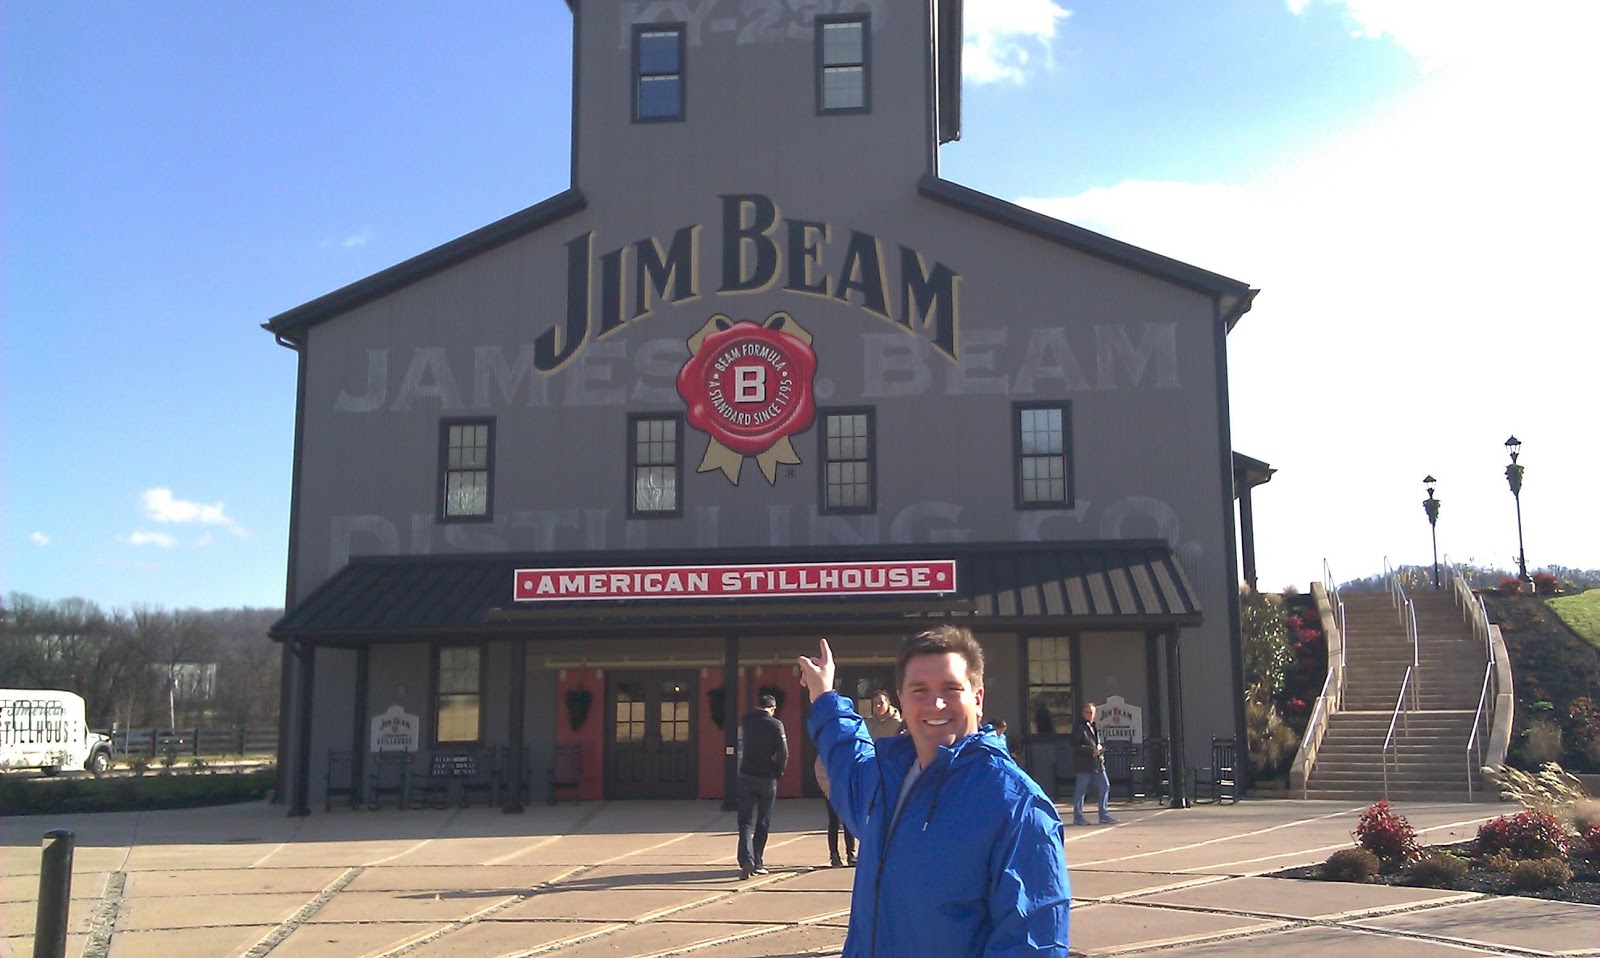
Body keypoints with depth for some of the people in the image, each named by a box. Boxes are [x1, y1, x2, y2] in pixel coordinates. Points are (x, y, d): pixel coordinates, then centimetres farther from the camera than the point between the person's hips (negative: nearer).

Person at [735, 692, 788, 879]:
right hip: (768, 779, -2)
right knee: (762, 823, 10)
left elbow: (740, 747, 7)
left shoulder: (745, 721, 3)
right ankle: (757, 862, 12)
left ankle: (746, 859, -16)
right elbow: (783, 753, -8)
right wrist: (779, 773, 4)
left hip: (746, 777, 2)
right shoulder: (775, 725, -7)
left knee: (745, 822, 2)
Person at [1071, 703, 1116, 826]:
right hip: (1084, 764, -8)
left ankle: (1104, 815, 13)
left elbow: (1100, 744, 23)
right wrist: (1092, 750, -19)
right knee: (1081, 790, -2)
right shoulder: (1079, 727, -8)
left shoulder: (1094, 727, 18)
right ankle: (1078, 817, 7)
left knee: (1105, 786, 5)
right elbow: (1076, 746, -15)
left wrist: (1100, 748, -1)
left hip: (1098, 763, 8)